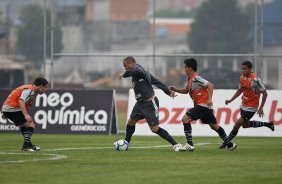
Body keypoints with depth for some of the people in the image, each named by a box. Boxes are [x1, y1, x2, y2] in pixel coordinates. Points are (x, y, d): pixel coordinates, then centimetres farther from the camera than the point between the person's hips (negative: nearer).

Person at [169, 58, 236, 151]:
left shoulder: (195, 78, -15)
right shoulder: (190, 79, 14)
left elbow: (210, 85, -21)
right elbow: (186, 90, 27)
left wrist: (210, 99, -27)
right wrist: (175, 89, 12)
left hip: (203, 104, -10)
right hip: (206, 106, 10)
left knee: (185, 119, -14)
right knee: (214, 126, 18)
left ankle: (189, 145, -17)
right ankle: (230, 144, 26)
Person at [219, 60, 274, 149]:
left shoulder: (255, 80, -24)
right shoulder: (242, 77, -1)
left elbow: (264, 93, -18)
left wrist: (261, 108, -19)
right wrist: (230, 100, 6)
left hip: (251, 107, -9)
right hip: (244, 105, 9)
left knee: (237, 124, -7)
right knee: (245, 124, 23)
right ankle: (267, 124, 36)